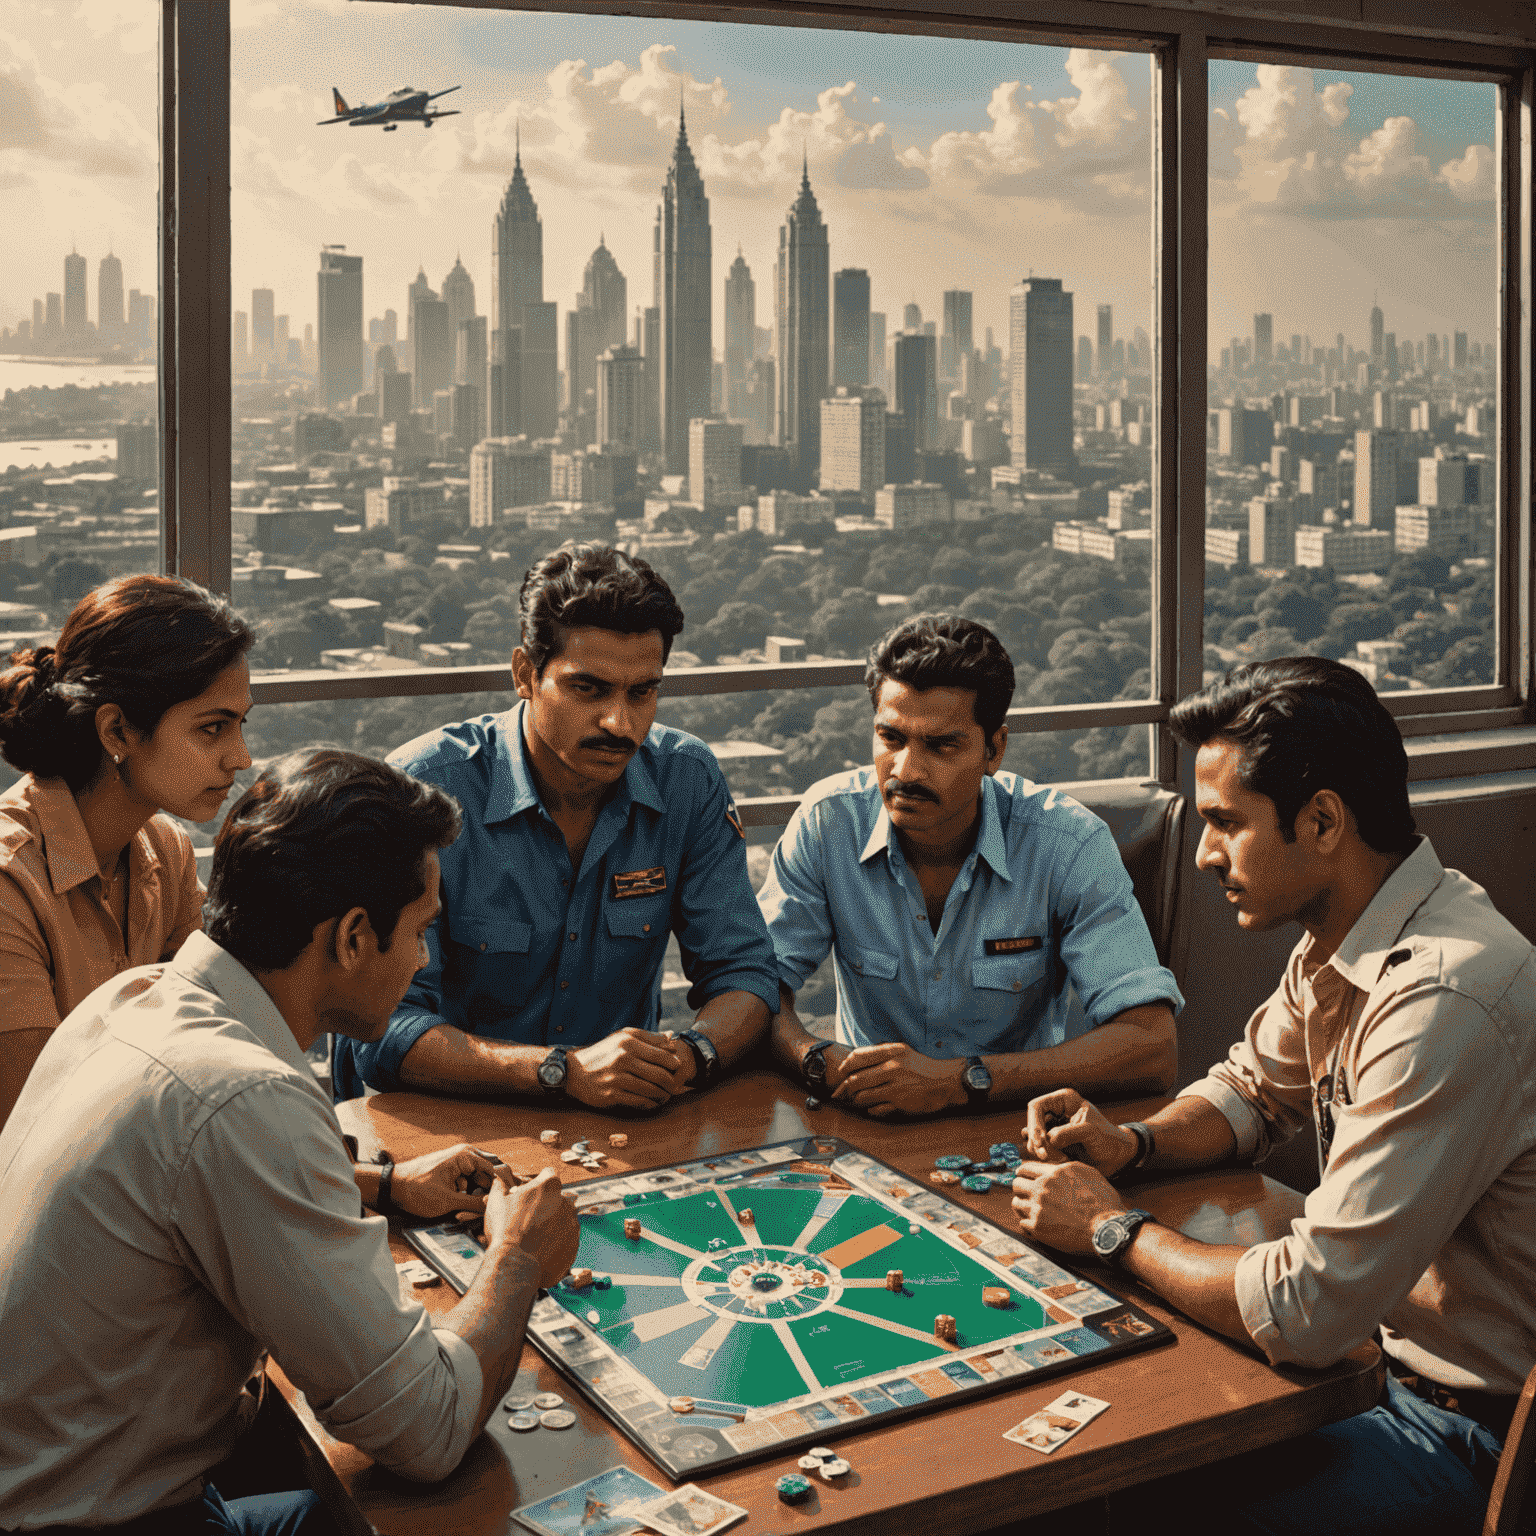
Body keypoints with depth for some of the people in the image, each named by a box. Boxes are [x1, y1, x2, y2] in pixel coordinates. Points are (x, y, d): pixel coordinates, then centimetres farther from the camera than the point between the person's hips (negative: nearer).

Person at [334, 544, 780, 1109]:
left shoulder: (688, 781, -3)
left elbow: (744, 975, 1)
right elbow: (382, 1031, -19)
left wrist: (689, 1055, -21)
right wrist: (566, 1071, -31)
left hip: (624, 1127, 3)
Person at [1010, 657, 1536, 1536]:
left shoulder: (1443, 1000, -31)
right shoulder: (1339, 940, 1)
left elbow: (1305, 1311, -30)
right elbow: (1252, 1089, 19)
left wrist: (1115, 1229, -14)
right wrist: (1131, 1145, -1)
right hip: (1389, 1350, 8)